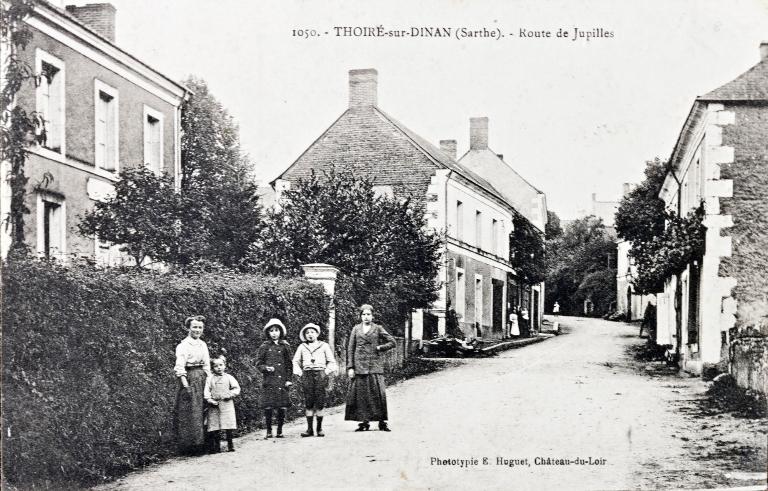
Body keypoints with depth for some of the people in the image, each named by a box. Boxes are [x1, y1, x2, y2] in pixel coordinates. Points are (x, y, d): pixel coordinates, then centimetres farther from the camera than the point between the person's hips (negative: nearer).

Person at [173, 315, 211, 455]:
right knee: (189, 413, -6)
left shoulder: (203, 345, 14)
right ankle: (189, 446, -2)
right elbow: (179, 366, -13)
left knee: (202, 412, 5)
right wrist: (185, 385, -20)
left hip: (202, 379, 6)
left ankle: (202, 445, 9)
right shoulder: (183, 345, -6)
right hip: (189, 378, -6)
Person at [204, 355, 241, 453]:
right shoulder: (210, 378, 8)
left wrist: (231, 394, -9)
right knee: (215, 428, -1)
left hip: (227, 404, 0)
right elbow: (206, 391, 3)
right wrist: (209, 400, -12)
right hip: (214, 405, 0)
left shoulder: (229, 377, 8)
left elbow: (236, 388, 7)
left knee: (228, 428, -3)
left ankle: (230, 445, 5)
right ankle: (216, 447, 6)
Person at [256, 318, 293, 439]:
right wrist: (265, 368, -10)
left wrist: (288, 379, 1)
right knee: (268, 407, -5)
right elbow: (258, 363, 9)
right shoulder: (264, 347, 7)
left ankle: (280, 431, 10)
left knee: (282, 407, -1)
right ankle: (269, 431, 6)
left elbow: (289, 364, 8)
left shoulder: (285, 346, 9)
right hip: (269, 380, -1)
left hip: (282, 381, 1)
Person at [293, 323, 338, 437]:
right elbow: (295, 362, 18)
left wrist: (326, 373, 0)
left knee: (320, 402, -5)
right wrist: (300, 373, 5)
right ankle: (309, 429, 0)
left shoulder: (324, 346, 10)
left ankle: (319, 428, 2)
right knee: (308, 402, -2)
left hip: (320, 374, -1)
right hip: (307, 375, 1)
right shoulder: (302, 347, 14)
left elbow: (331, 362, 11)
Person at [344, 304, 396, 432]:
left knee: (378, 393, -8)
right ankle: (364, 422, 7)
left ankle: (382, 422, -1)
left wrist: (379, 348, -2)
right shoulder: (356, 329, 11)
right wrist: (350, 367, 1)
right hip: (359, 367, 1)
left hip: (375, 366, -1)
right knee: (360, 394, -1)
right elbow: (350, 349, 9)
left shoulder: (378, 329, 8)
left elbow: (392, 342, 9)